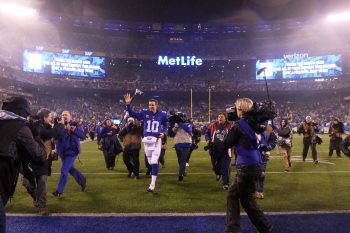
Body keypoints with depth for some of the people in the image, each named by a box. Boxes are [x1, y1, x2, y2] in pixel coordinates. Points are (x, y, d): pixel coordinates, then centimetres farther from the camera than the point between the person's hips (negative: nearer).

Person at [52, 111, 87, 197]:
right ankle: (82, 180, 40)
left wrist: (74, 129, -29)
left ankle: (59, 191, 5)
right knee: (70, 168, 18)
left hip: (71, 151, -5)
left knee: (64, 170, -7)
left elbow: (83, 136, -15)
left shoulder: (74, 124, -7)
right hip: (62, 152, 5)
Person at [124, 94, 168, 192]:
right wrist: (128, 104, -14)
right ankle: (154, 177, 39)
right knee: (150, 162, 13)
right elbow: (132, 114, -2)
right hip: (147, 140, 2)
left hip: (157, 140, -2)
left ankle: (152, 184, -5)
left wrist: (163, 133, -4)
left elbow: (165, 125, 14)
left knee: (154, 162, -10)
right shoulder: (144, 113, -1)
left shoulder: (162, 114, 0)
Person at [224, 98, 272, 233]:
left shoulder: (239, 125, -12)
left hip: (247, 167, -8)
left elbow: (227, 144, -3)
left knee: (247, 200, 7)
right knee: (233, 194, 16)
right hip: (255, 165, 8)